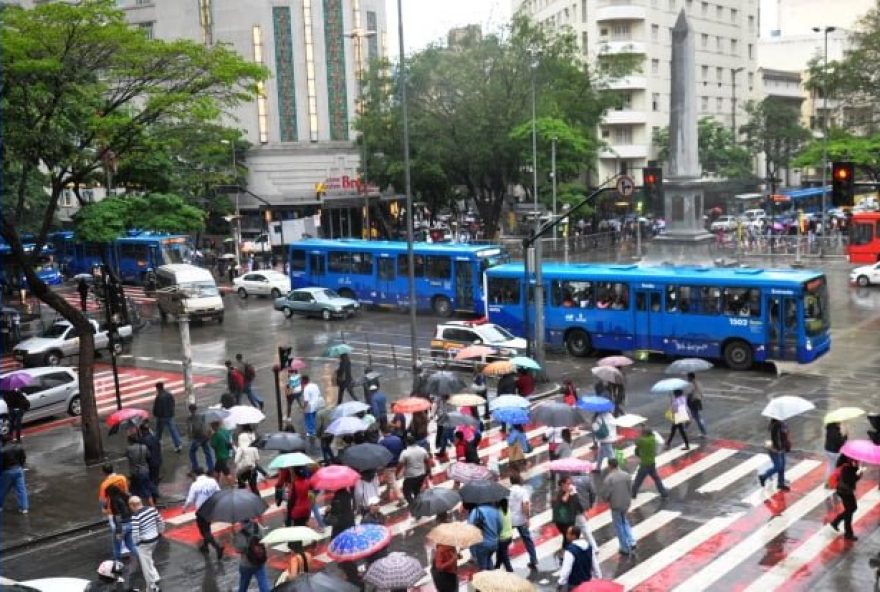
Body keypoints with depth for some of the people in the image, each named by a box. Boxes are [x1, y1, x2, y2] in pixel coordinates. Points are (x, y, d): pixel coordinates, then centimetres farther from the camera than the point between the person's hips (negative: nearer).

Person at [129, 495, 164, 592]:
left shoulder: (135, 516, -25)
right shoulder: (152, 509, -5)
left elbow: (135, 534, -26)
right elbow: (161, 521, 4)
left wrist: (136, 543, -7)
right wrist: (160, 532, 19)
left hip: (144, 543, -7)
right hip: (155, 539, 7)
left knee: (146, 565, 10)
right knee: (149, 559, 30)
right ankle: (155, 578, 36)